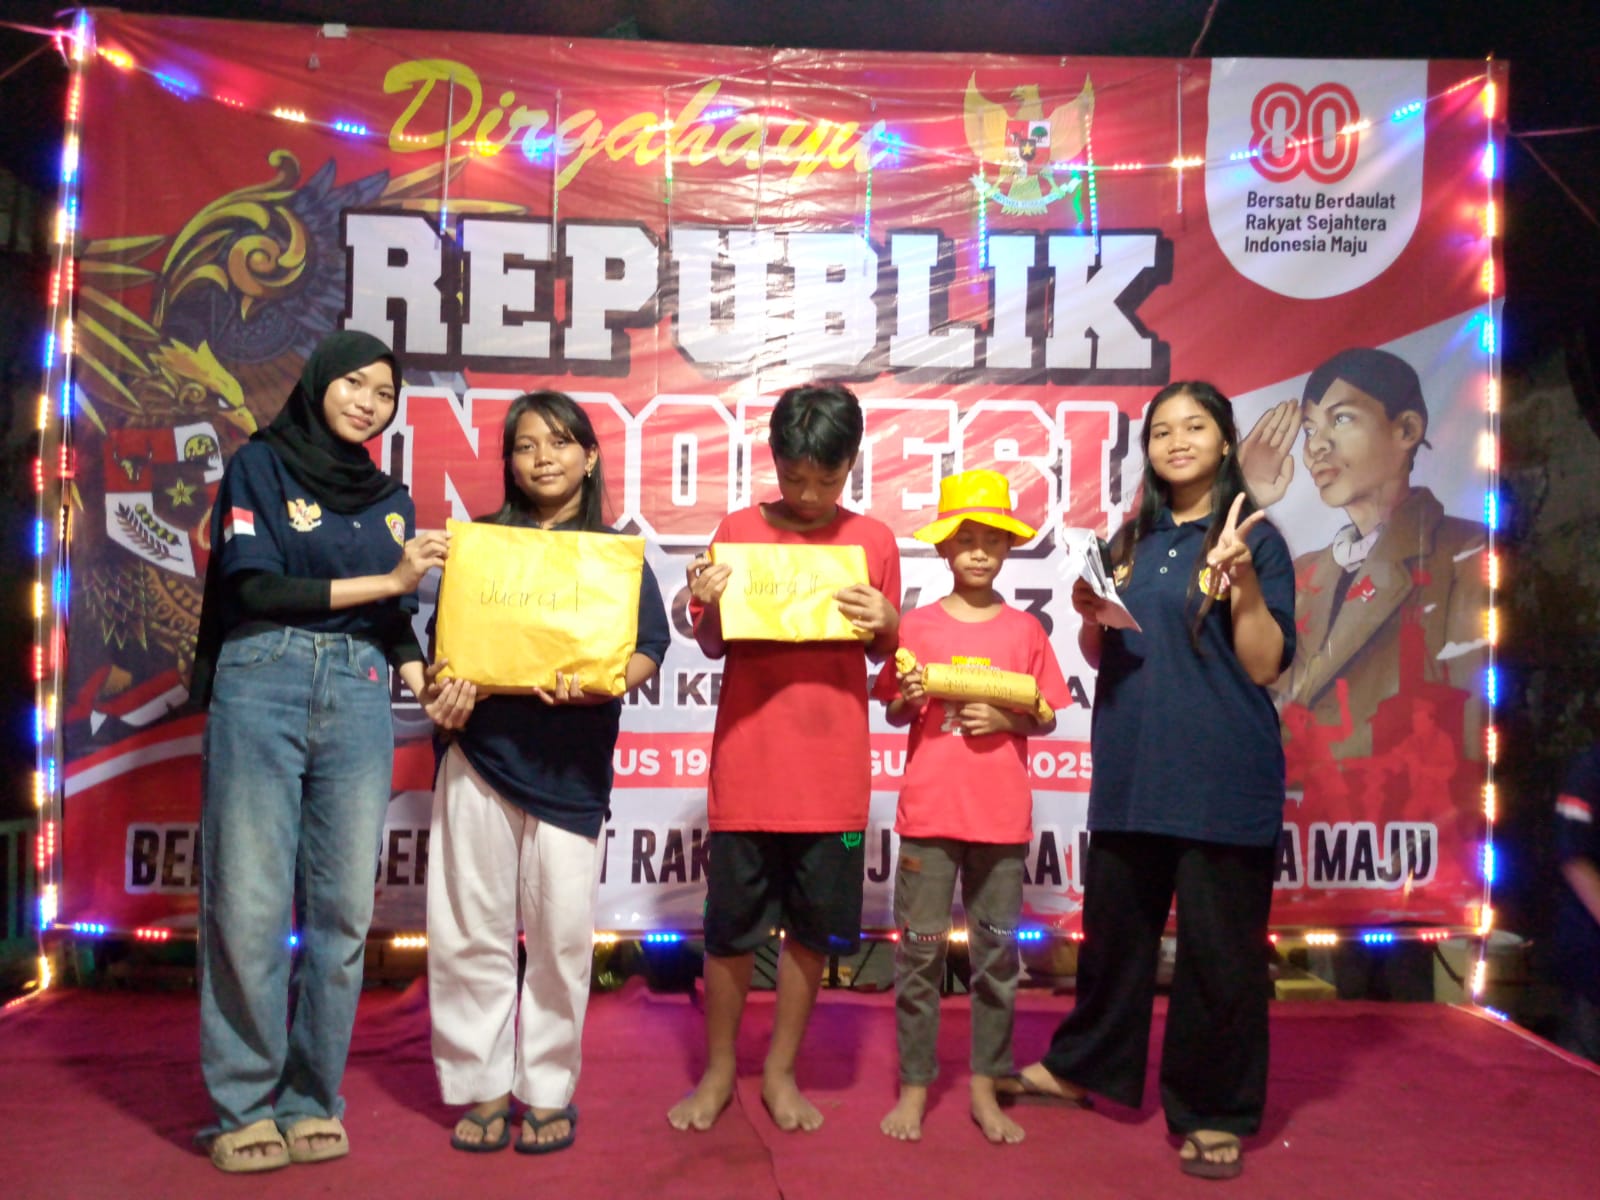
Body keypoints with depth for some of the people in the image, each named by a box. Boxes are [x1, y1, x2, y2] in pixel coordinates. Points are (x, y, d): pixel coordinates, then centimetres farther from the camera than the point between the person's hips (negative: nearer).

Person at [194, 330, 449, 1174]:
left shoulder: (390, 497, 19)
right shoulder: (260, 465, 7)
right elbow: (254, 587, -5)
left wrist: (421, 674, -2)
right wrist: (383, 580, -5)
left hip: (359, 696, 4)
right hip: (262, 684, -3)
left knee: (343, 907, 1)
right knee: (250, 904, -4)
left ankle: (313, 1101, 13)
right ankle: (244, 1107, 8)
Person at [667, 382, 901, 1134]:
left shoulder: (873, 541, 4)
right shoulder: (738, 530, 2)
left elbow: (882, 655, 12)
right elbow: (713, 646, 6)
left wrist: (886, 624, -9)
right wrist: (707, 605, -14)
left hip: (833, 771, 1)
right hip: (747, 764, -1)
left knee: (814, 928, 9)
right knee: (730, 927, 8)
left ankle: (781, 1072, 28)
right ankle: (718, 1071, 27)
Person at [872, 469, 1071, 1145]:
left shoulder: (1025, 631, 4)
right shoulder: (917, 626, 2)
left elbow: (1048, 718, 8)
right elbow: (894, 716, 8)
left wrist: (1007, 720, -11)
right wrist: (907, 699, -14)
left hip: (1002, 815, 1)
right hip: (928, 810, -1)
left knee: (998, 952, 8)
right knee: (919, 949, 4)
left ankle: (985, 1088, 22)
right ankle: (914, 1085, 17)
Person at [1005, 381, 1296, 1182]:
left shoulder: (1255, 538, -3)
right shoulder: (1132, 541, 11)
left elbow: (1265, 667, -9)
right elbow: (1099, 658, 17)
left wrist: (1244, 582, -21)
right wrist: (1090, 616, -3)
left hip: (1222, 779, -5)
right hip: (1132, 771, 5)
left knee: (1218, 948, 4)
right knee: (1113, 928, 17)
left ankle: (1214, 1113, 21)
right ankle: (1084, 1066, 35)